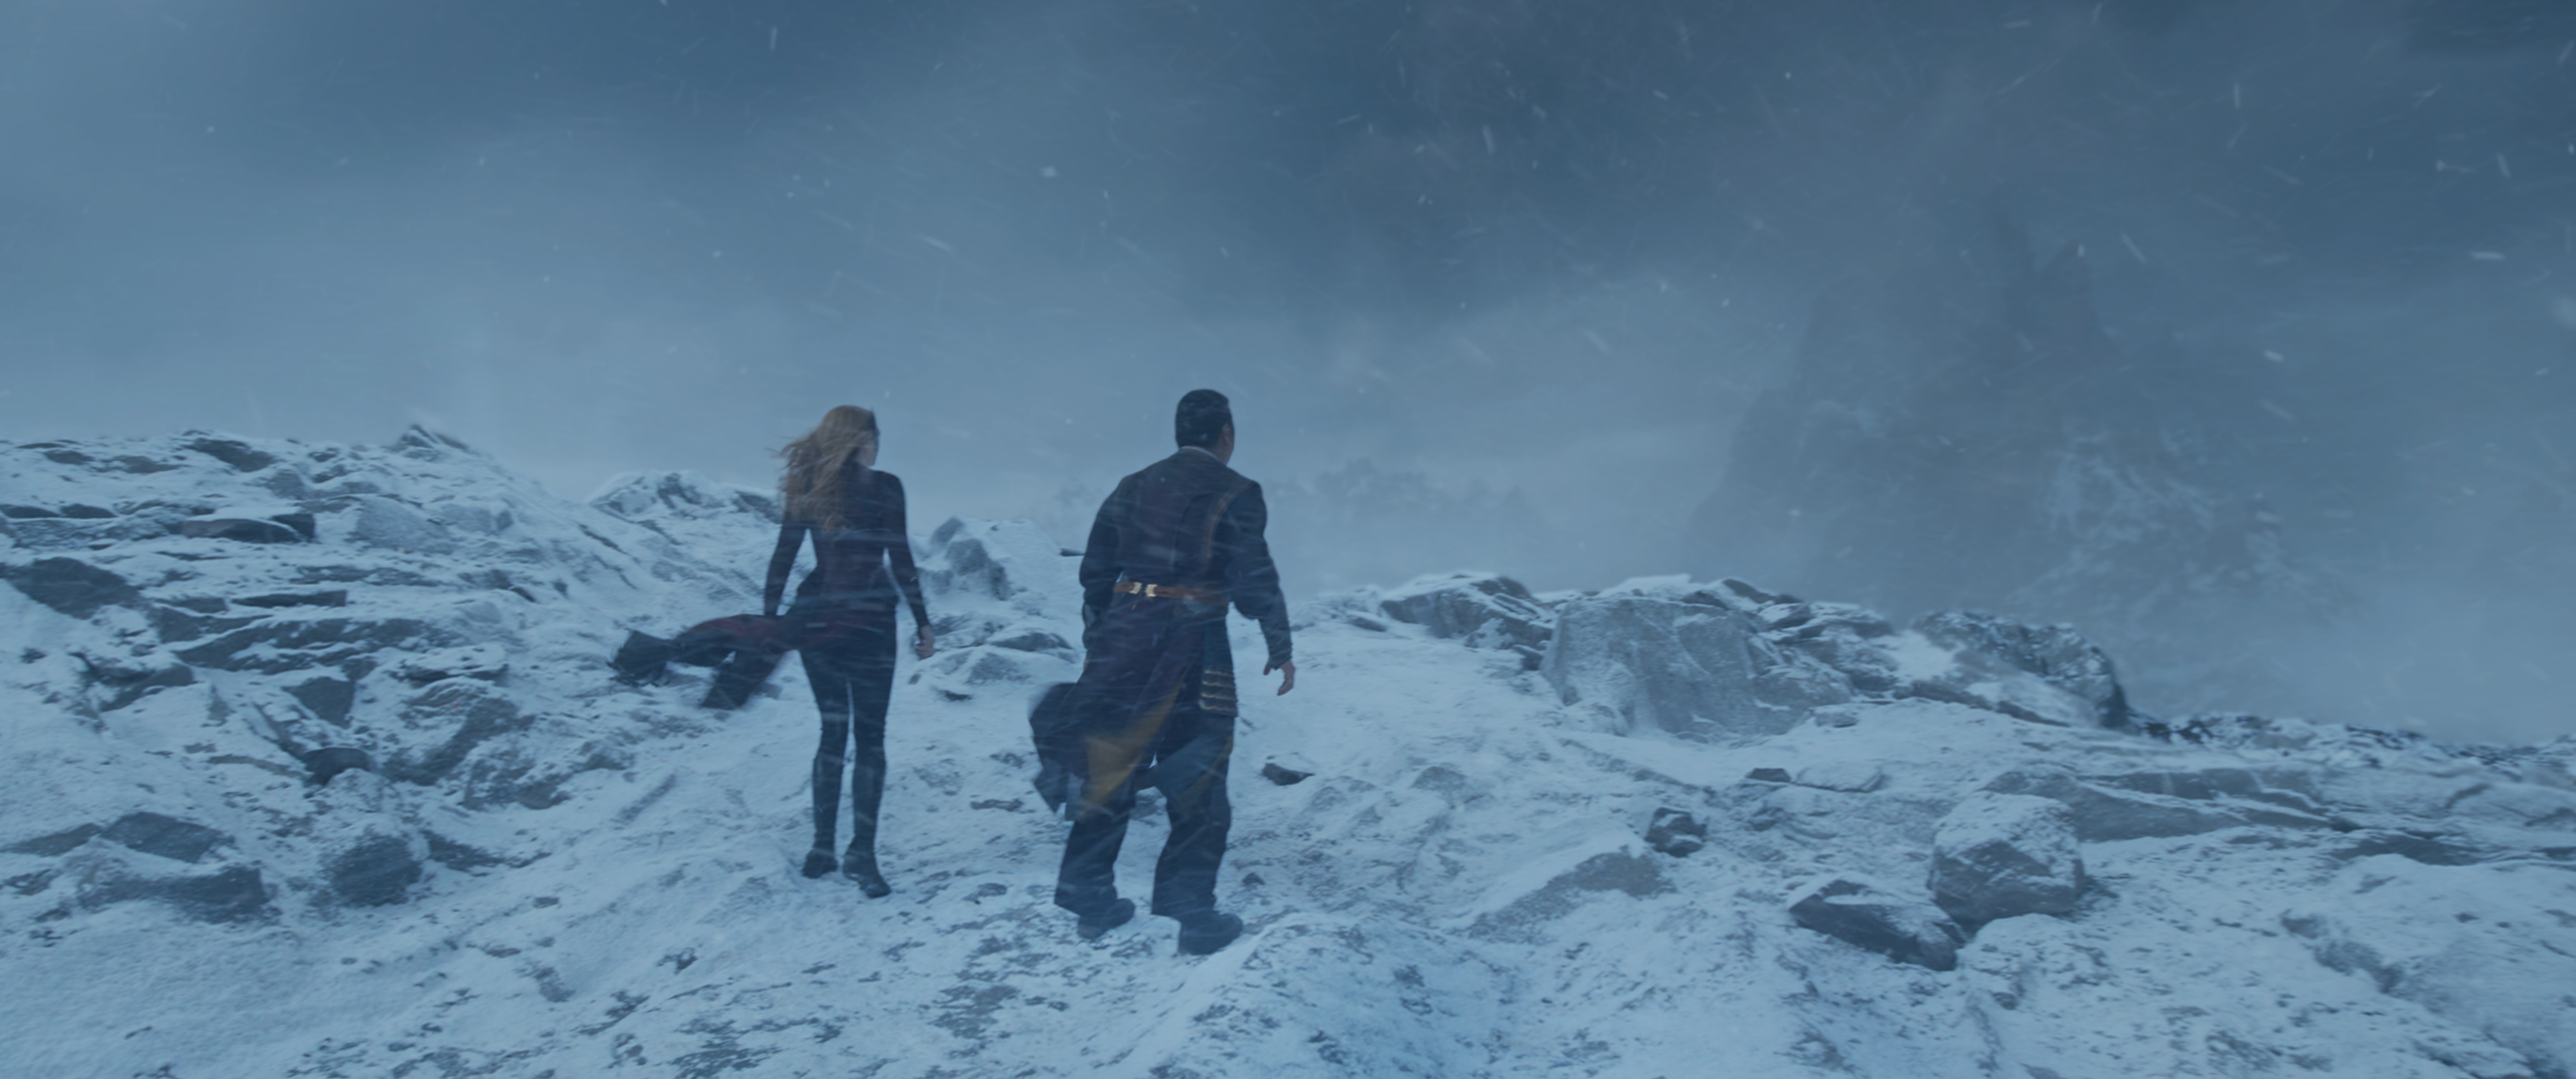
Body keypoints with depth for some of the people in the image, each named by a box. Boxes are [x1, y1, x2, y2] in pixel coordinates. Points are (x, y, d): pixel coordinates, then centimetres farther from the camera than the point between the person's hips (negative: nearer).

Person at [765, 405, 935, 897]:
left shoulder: (809, 489, 6)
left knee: (834, 732, 12)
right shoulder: (884, 487, -6)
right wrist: (922, 621, -5)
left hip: (814, 623, 4)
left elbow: (782, 559, 5)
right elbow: (901, 560, -9)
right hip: (868, 623, -4)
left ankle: (823, 847, 11)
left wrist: (770, 622, 9)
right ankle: (861, 851, -5)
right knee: (869, 736, 1)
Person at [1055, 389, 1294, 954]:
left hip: (1123, 645, 5)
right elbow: (1255, 580, -9)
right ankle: (1194, 914, 7)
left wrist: (1095, 642, 21)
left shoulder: (1132, 488, 12)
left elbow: (1096, 572, 13)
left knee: (1109, 773, 14)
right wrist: (1280, 648, 0)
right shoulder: (1235, 494, -5)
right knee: (1198, 783, 5)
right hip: (1193, 648, -5)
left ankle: (1090, 901, 21)